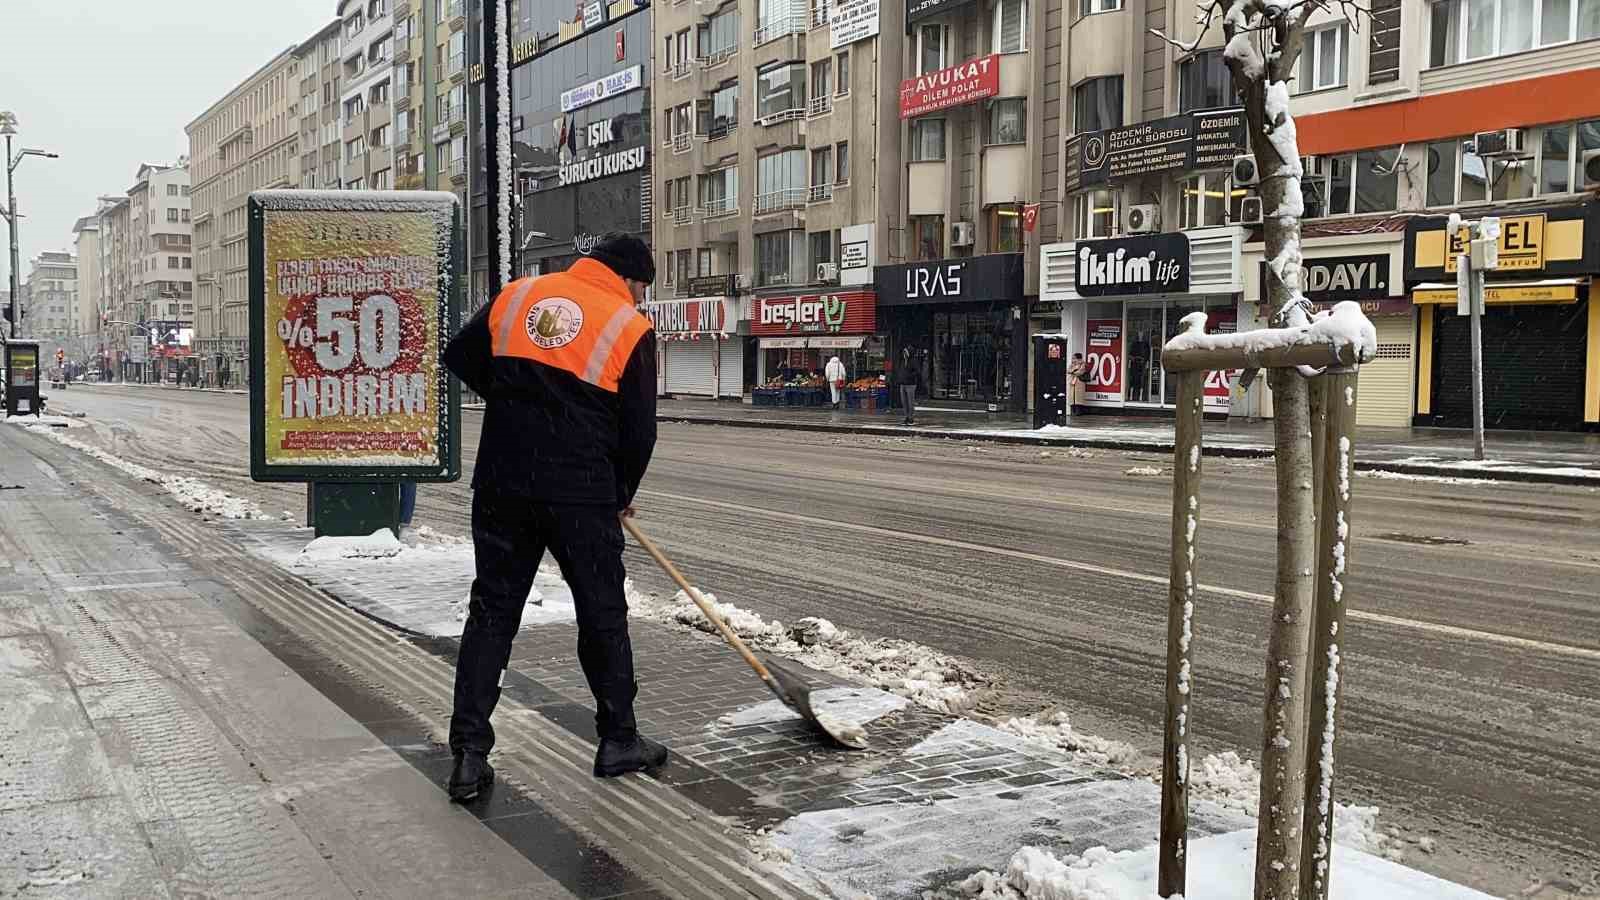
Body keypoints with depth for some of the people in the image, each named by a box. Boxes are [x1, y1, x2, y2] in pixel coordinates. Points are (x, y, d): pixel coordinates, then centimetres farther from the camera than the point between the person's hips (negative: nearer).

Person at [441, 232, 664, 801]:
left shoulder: (517, 295, 9)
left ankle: (469, 754, 8)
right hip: (582, 494, -3)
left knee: (491, 611, 10)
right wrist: (623, 495, 16)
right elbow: (639, 430, 0)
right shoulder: (631, 328, -2)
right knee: (602, 614, 11)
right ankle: (618, 741, 23)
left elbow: (460, 358, 17)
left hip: (502, 485, 3)